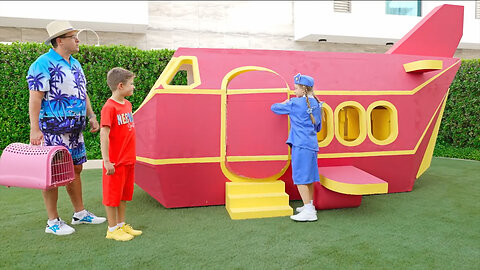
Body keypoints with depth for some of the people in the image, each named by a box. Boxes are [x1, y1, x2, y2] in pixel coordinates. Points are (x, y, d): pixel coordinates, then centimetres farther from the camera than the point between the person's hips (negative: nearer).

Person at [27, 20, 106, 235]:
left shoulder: (75, 64, 16)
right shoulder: (43, 64, -11)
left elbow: (83, 93, 23)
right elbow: (35, 98, -16)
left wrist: (91, 116, 15)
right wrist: (34, 129, -22)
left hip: (74, 128, 9)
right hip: (53, 129, -9)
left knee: (75, 169, 14)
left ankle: (80, 213, 26)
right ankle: (53, 222, 9)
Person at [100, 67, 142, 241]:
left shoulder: (127, 104, 8)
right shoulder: (109, 107, -17)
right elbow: (104, 134, -20)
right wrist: (106, 161, -21)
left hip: (129, 159, 8)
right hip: (115, 161, -8)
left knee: (125, 194, 17)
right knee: (113, 195, 5)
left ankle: (121, 225, 31)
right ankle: (112, 229, 18)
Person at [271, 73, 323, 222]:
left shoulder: (295, 103, -8)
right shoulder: (317, 104, 12)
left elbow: (274, 108, 3)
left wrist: (285, 103, 21)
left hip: (301, 144, -8)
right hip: (312, 144, 8)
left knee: (300, 177, -5)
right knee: (308, 176, 15)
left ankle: (309, 211, -6)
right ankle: (310, 205, 25)